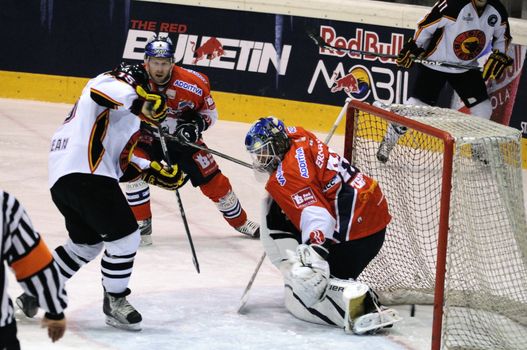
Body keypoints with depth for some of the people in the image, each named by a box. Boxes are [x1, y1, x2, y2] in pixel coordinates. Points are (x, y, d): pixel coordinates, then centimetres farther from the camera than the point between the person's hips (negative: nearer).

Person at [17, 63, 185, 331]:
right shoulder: (118, 82, 5)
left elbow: (123, 164, 28)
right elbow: (103, 90, -21)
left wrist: (157, 173, 22)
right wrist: (143, 102, -28)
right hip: (85, 175, -11)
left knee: (87, 243, 26)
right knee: (125, 236, -7)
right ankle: (114, 302, 5)